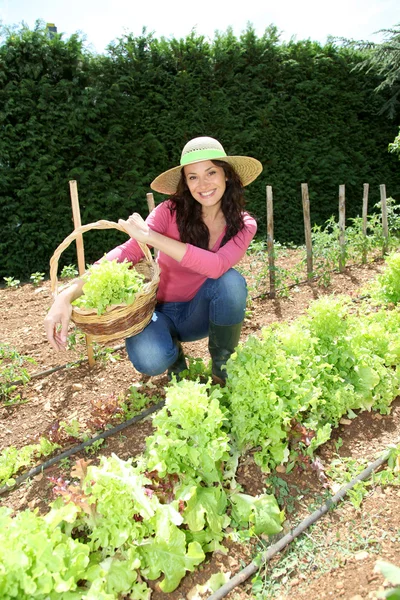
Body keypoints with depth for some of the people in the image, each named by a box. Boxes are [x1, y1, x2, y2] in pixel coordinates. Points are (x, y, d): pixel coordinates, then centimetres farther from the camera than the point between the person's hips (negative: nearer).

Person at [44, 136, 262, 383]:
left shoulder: (244, 225, -12)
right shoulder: (171, 212, -16)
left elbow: (217, 266, -33)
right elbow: (127, 253, -26)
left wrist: (150, 236, -34)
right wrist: (69, 295, -40)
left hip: (200, 313, 2)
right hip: (160, 311, -1)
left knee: (231, 280, -31)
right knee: (150, 360, -33)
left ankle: (223, 366, -6)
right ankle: (174, 356, 7)